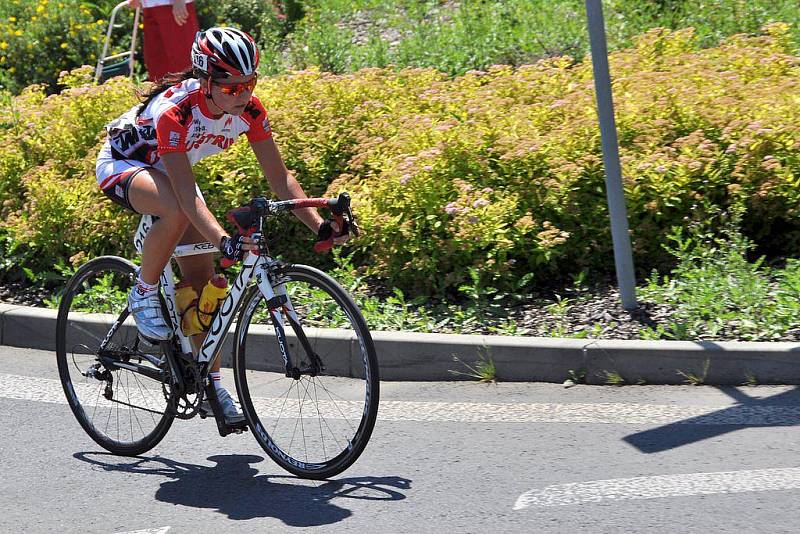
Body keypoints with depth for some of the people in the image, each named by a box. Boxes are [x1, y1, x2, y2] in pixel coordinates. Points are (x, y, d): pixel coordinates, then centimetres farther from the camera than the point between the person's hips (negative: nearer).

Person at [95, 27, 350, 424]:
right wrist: (223, 240, -58)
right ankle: (143, 294, -15)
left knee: (202, 281, -1)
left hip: (170, 173, 6)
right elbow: (187, 195, -43)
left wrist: (319, 224, -31)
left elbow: (279, 176, -18)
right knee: (177, 212, -39)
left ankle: (211, 385, 10)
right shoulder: (174, 109, -38)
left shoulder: (249, 110, -21)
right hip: (122, 165, -6)